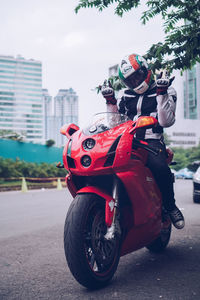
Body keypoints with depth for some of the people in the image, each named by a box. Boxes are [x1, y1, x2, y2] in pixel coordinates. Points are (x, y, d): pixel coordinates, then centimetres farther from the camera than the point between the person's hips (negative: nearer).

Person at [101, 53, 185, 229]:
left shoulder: (166, 91, 10)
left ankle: (170, 206, -11)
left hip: (152, 140, -3)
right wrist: (110, 101, 9)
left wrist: (162, 94, -9)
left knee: (160, 168, -36)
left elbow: (166, 121, -4)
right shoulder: (124, 94, 22)